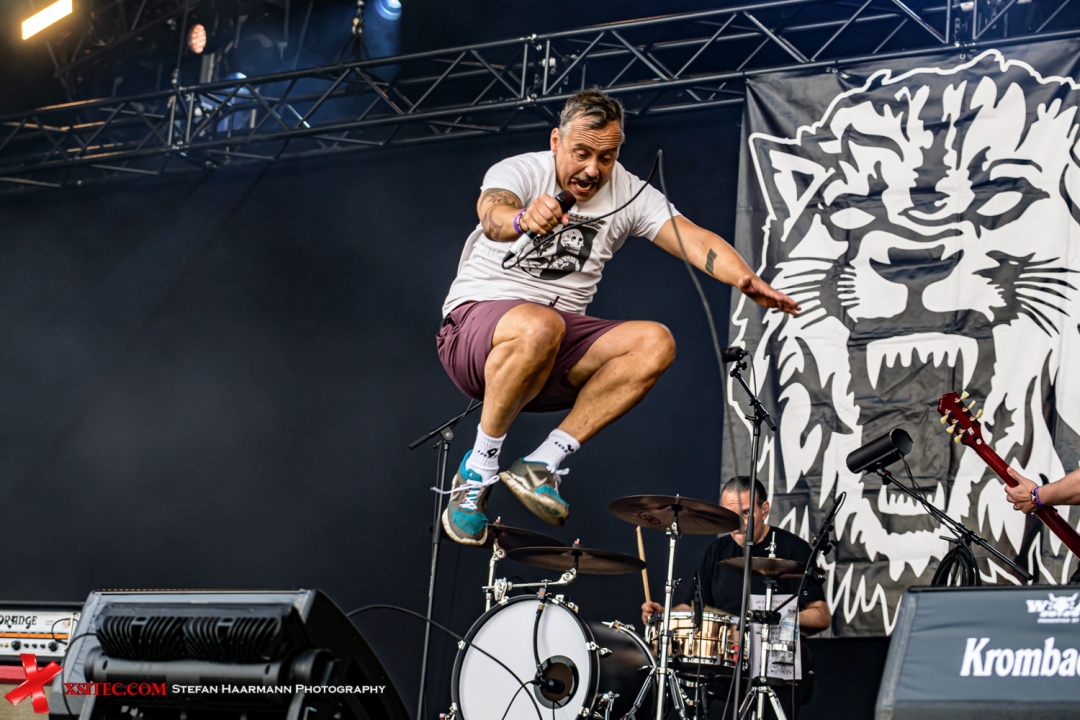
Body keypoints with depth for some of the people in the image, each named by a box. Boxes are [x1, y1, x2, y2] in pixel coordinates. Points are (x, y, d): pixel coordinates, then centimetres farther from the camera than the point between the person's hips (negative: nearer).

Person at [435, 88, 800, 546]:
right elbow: (492, 215, -34)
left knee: (655, 344, -20)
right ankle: (479, 469, -19)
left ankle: (542, 464, -18)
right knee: (540, 326, -39)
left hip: (558, 358, 5)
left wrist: (745, 279, -35)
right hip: (475, 327, -5)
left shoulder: (629, 194, 1)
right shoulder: (519, 171, -11)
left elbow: (692, 238, -15)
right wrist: (524, 219, -59)